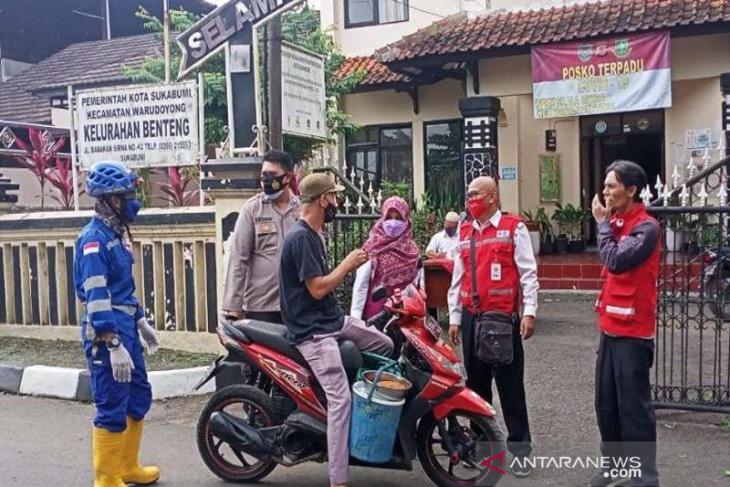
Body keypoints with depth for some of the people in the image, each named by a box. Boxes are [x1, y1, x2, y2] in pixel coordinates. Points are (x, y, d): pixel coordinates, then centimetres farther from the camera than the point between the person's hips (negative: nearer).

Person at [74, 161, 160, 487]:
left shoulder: (115, 233, 12)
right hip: (106, 332, -10)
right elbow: (96, 297, -22)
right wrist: (114, 346, -25)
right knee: (113, 409, -1)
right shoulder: (94, 239, -16)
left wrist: (141, 322, 23)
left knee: (139, 398, 17)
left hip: (125, 327, 10)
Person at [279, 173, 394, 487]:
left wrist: (349, 266, 2)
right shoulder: (300, 237, -18)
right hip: (313, 331, -10)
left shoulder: (314, 235, 13)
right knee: (341, 399, -15)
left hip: (334, 320, 10)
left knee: (386, 346, 13)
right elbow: (317, 289, -21)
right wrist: (348, 263, -10)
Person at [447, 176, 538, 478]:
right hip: (471, 318, 5)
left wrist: (529, 312, -11)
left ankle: (519, 448, 9)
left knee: (510, 385, 0)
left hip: (503, 317, -5)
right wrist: (454, 317, 13)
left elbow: (528, 273, -5)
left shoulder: (513, 228, -2)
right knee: (477, 382, 12)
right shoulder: (464, 233, 13)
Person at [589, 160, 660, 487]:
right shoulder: (619, 222, 13)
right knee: (605, 402, 15)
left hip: (632, 332, -8)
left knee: (634, 406, -2)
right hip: (611, 328, 8)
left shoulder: (646, 227, -13)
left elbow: (615, 261, -24)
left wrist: (603, 222, -14)